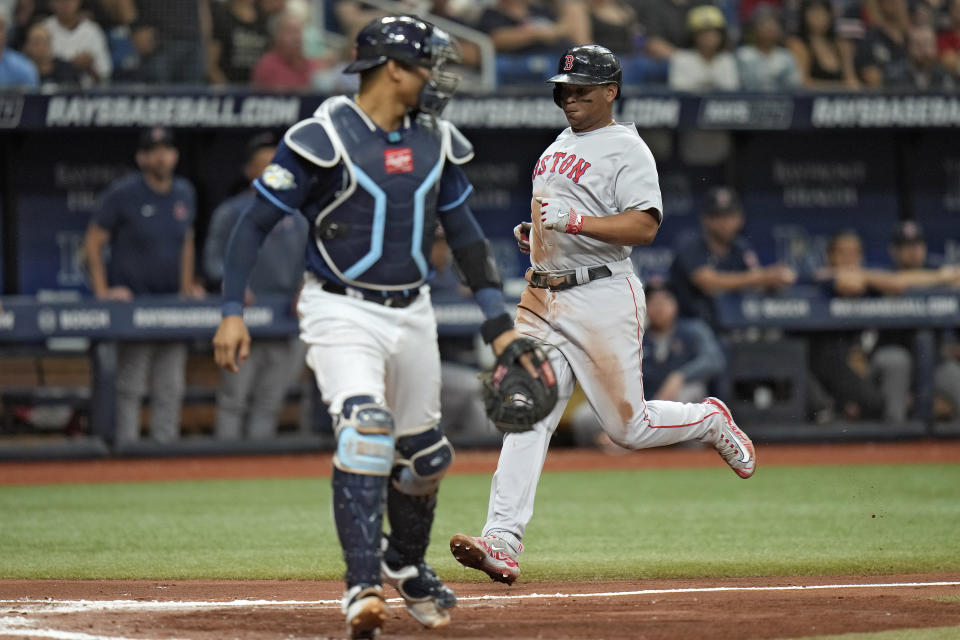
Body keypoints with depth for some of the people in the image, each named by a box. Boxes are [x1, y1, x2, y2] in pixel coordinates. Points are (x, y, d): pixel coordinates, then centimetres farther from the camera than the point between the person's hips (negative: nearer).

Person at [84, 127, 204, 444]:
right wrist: (102, 290, -11)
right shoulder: (122, 193, -6)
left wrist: (187, 285, 12)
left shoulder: (185, 194, 10)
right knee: (130, 385, -6)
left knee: (170, 388, 6)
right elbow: (93, 243, -3)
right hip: (131, 300, -5)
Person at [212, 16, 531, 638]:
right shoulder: (324, 137, -13)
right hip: (342, 312, -6)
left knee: (425, 456, 13)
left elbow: (465, 233, 14)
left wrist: (498, 320, 10)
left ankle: (405, 565, 40)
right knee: (366, 428, -26)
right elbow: (256, 222, -11)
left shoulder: (435, 142, 6)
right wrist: (233, 311, -19)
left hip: (413, 314, 6)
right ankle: (363, 588, -27)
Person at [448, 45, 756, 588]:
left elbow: (644, 226, -19)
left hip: (602, 296, -7)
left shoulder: (626, 149, -7)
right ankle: (503, 542, -16)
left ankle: (709, 421, 29)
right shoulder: (560, 145, 19)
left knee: (627, 426, -2)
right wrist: (533, 232, 14)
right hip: (543, 298, 7)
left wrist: (574, 221, -28)